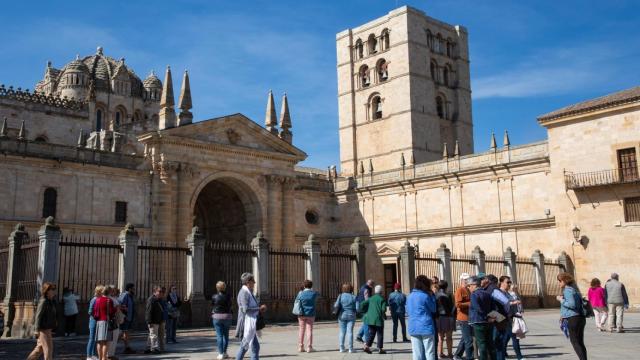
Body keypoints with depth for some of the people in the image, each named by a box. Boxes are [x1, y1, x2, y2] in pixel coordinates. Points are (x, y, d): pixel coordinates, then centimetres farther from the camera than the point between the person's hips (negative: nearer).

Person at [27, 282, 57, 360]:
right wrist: (37, 330, -22)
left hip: (48, 328, 9)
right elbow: (38, 315, -19)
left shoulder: (51, 301, 12)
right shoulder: (43, 301, -15)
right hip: (44, 328, -9)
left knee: (40, 348, 15)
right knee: (48, 348, -6)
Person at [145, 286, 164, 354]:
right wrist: (150, 322, -24)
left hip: (157, 321, 10)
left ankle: (150, 348, 21)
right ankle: (155, 348, -6)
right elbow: (149, 311, -21)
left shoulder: (157, 300, 16)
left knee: (152, 335, 15)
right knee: (154, 335, -8)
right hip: (153, 322, -10)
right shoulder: (151, 300, -16)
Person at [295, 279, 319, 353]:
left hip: (302, 314, 1)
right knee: (309, 330, 3)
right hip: (310, 314, -1)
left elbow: (296, 300, 10)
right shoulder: (314, 294, -6)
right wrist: (312, 290, 32)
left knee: (301, 330, 8)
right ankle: (309, 347, 2)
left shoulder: (300, 294, -7)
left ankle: (300, 347, 10)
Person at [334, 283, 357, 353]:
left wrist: (336, 312, 7)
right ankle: (350, 348, 2)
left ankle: (342, 348, 10)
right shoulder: (353, 297, -5)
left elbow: (336, 306, -13)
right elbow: (357, 308, -8)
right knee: (350, 331, 2)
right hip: (351, 316, -1)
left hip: (342, 316, 1)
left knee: (342, 332, 9)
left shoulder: (341, 296, -6)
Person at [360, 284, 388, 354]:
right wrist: (384, 315, 4)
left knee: (371, 333, 12)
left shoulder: (370, 298, 8)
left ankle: (367, 346, -3)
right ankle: (380, 349, 8)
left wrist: (366, 312, 16)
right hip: (378, 319, -4)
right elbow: (383, 309, -14)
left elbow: (362, 305, 3)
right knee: (380, 334, 6)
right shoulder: (382, 299, -4)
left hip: (370, 319, 4)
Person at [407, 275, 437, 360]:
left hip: (413, 328, 5)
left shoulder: (410, 296, 8)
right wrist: (432, 296, 6)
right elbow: (433, 309, 2)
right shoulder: (425, 296, -11)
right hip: (426, 327, -5)